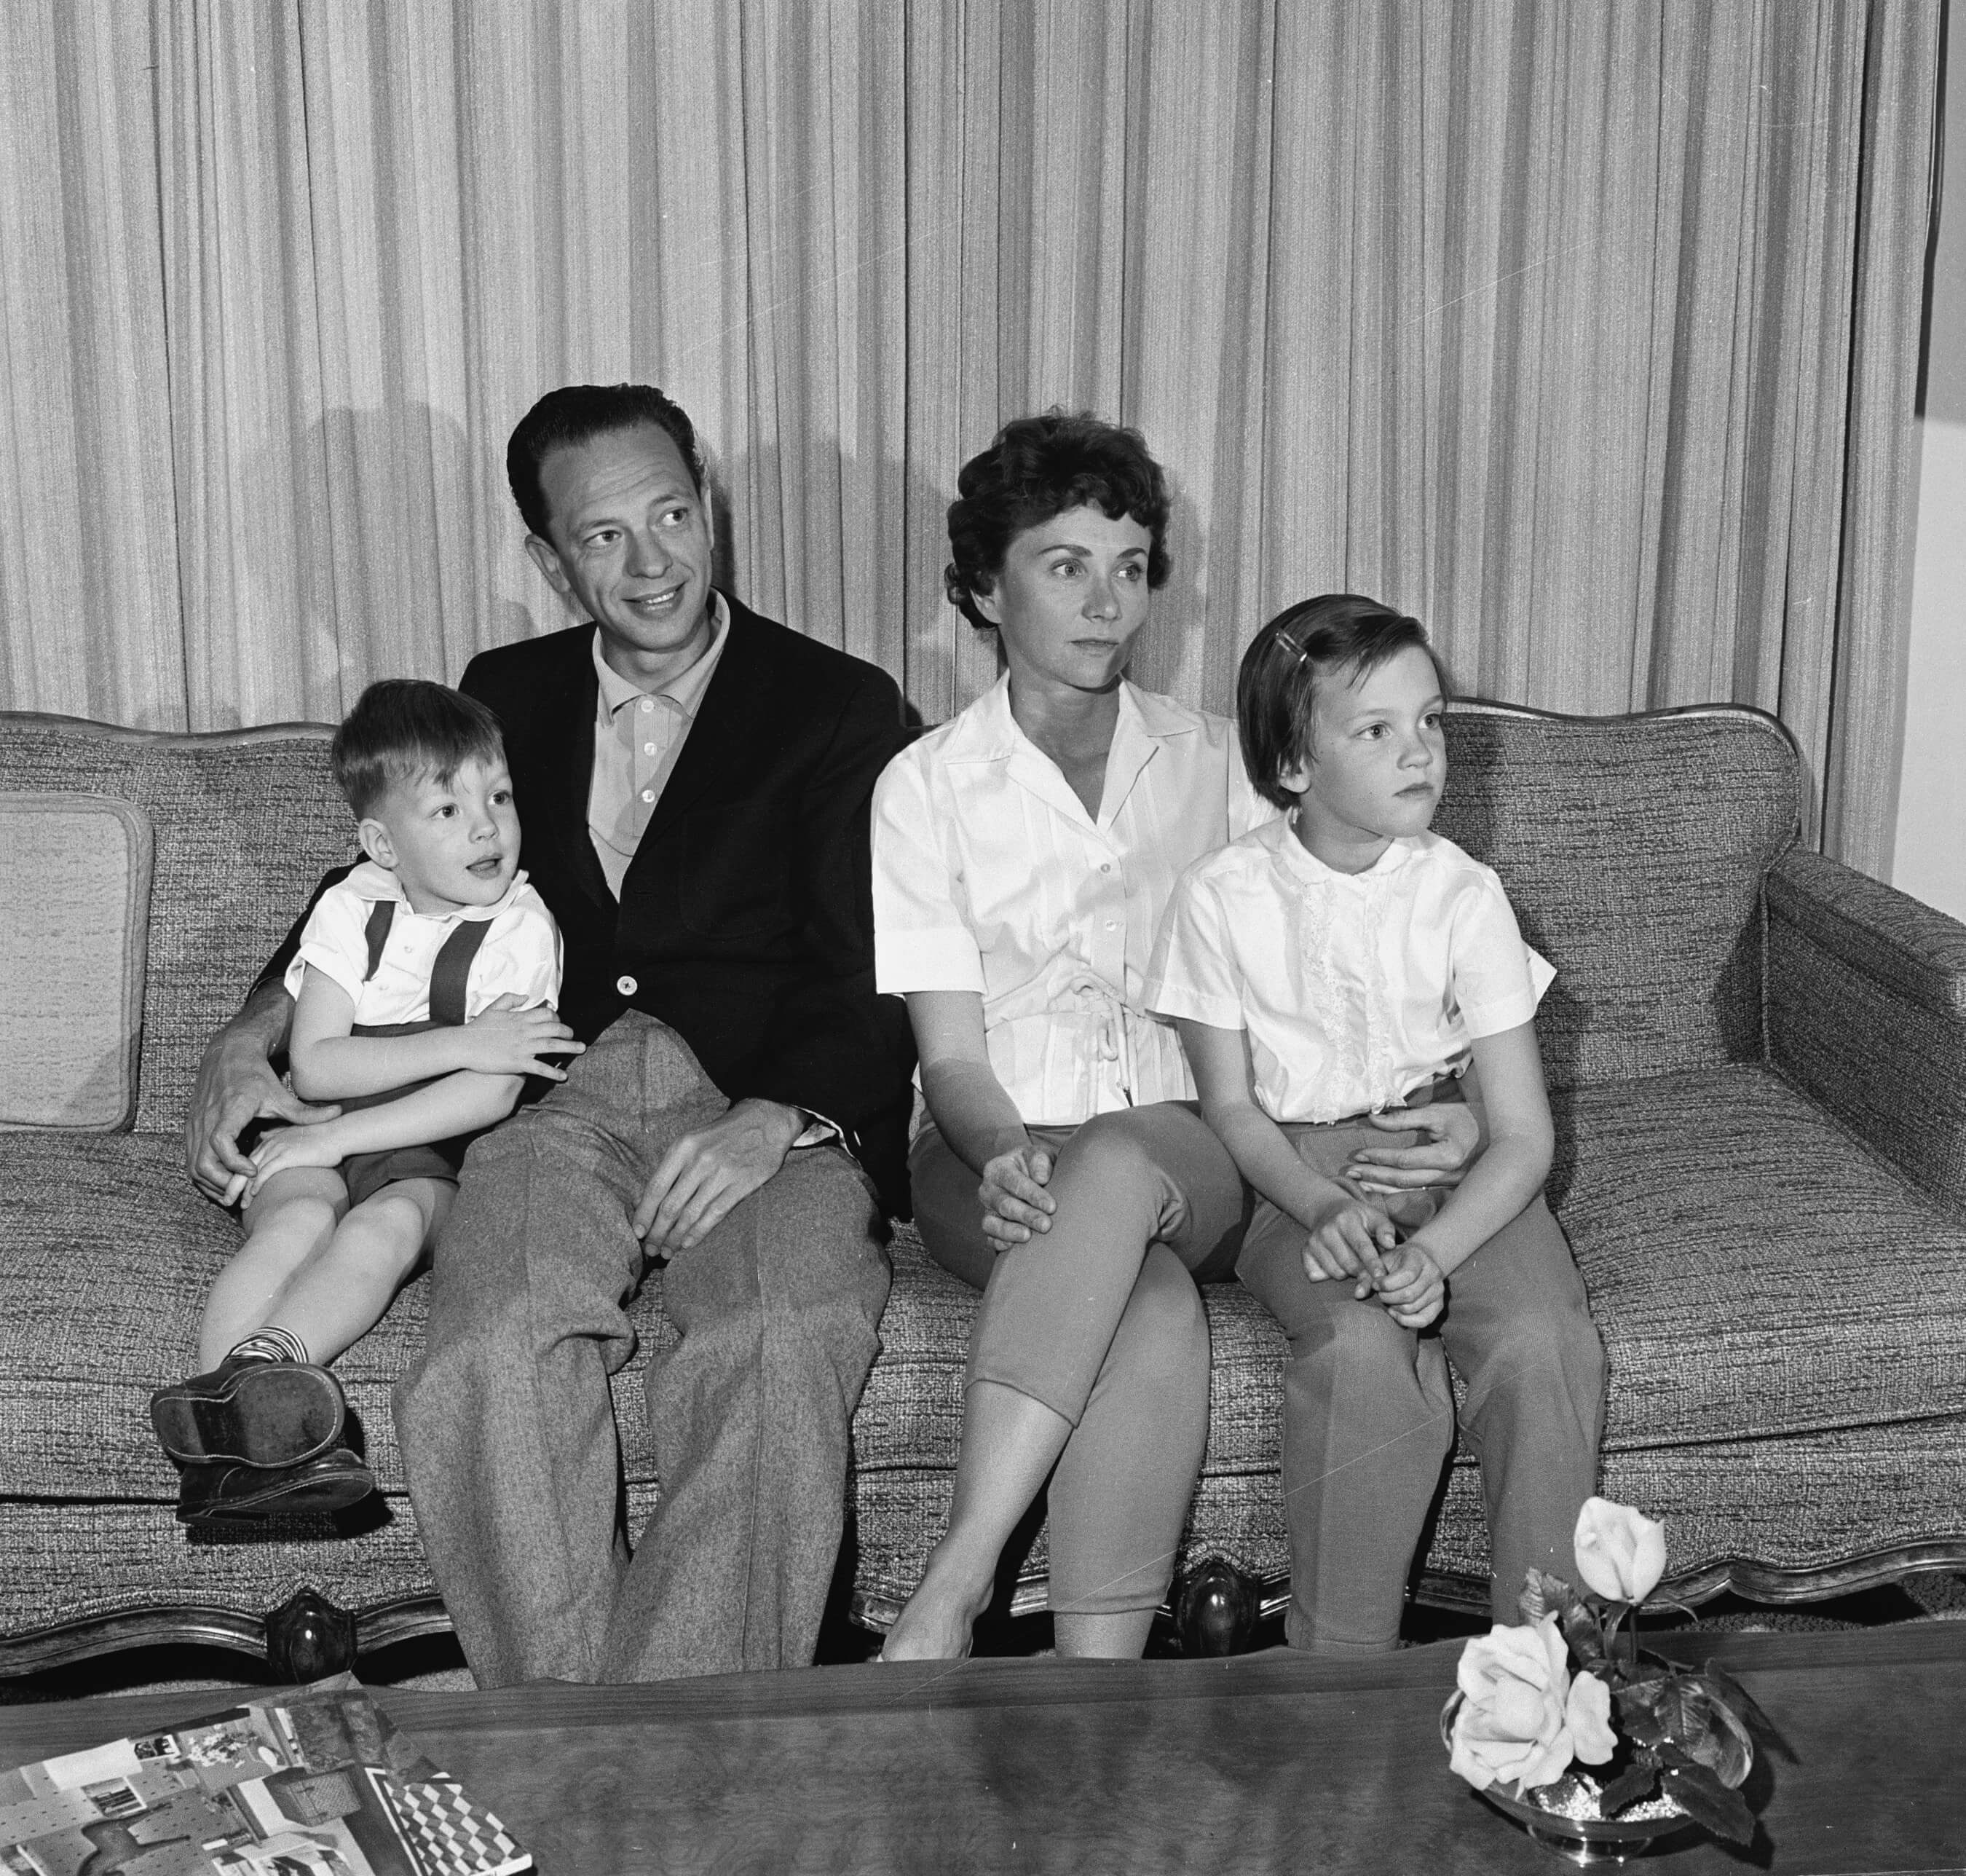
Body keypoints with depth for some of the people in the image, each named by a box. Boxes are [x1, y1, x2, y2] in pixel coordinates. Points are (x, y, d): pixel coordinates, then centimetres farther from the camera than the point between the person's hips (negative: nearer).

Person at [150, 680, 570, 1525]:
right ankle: (223, 1421, -50)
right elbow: (314, 1064, -8)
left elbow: (490, 1096, -14)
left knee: (390, 1223, -35)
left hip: (432, 1153, -1)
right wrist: (460, 1044, -18)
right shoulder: (350, 912, 2)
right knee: (300, 1217, -32)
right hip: (316, 1143, 2)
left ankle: (251, 1377, -54)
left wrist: (333, 1137, -16)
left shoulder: (521, 930, -4)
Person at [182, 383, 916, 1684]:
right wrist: (253, 1032, 12)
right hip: (557, 1103, 2)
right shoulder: (509, 697, 23)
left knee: (778, 1353, -35)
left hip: (775, 1112, -2)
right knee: (495, 1358, -31)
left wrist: (778, 1117, -20)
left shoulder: (837, 707, 9)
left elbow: (873, 991, 0)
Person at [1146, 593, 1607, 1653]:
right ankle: (1340, 1666, -17)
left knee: (1545, 1343, -27)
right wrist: (1323, 1205, -20)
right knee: (1362, 1349, -32)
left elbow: (1522, 1133, -8)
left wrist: (1433, 1251, -25)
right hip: (1294, 1172, -1)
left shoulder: (1462, 897, -7)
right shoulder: (1223, 898, -7)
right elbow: (1231, 1106, -1)